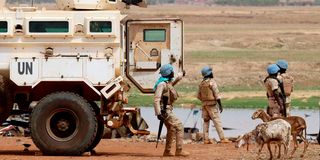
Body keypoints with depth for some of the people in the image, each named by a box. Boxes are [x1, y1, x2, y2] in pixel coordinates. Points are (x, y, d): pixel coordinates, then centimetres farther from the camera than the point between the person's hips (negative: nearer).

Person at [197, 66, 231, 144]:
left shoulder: (201, 84, 10)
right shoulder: (212, 82, -10)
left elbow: (199, 96, 15)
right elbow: (216, 94, -15)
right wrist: (220, 105, -14)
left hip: (204, 104, 7)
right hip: (212, 104, -7)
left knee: (206, 121, 9)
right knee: (217, 121, -6)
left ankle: (206, 139, 5)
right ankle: (222, 138, -9)